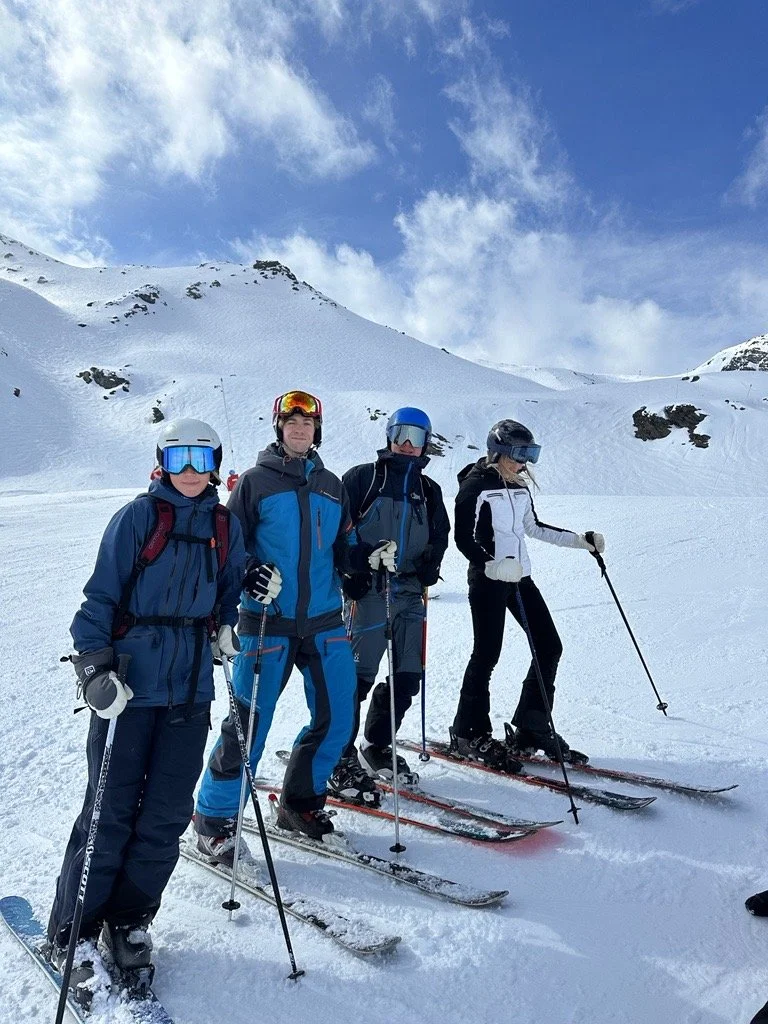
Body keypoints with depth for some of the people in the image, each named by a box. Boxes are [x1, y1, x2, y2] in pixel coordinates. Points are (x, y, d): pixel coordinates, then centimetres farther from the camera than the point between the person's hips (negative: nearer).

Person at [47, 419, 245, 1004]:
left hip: (191, 688, 4)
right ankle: (74, 933, 23)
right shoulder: (138, 517, -4)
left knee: (167, 813, 8)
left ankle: (129, 920, 29)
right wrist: (94, 667, -14)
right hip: (130, 682, -3)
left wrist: (228, 625, 0)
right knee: (112, 810, 3)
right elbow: (101, 594, -5)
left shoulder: (226, 526, 8)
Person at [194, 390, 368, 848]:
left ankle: (300, 803, 32)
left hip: (325, 622, 5)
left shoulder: (332, 485, 12)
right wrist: (251, 574, -20)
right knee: (248, 724, -2)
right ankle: (214, 821, 19)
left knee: (337, 719, 8)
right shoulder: (256, 480, -1)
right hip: (268, 622, -5)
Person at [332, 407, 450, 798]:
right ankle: (341, 759, 6)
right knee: (358, 675, -7)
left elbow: (440, 537, 23)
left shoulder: (429, 490, 18)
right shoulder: (362, 478, 3)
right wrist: (353, 573, -11)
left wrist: (429, 568, 4)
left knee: (408, 676, 8)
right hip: (369, 592, -5)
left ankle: (377, 747, 26)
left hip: (410, 594, 6)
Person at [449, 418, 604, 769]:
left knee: (549, 646, 4)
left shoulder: (519, 487, 12)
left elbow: (534, 527, 24)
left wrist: (580, 540, 21)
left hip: (519, 577, 8)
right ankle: (469, 735, 11)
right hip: (488, 579, -8)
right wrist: (492, 566, -29)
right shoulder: (475, 486, -10)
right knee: (487, 654, -3)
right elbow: (463, 539, -14)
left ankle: (530, 727, 16)